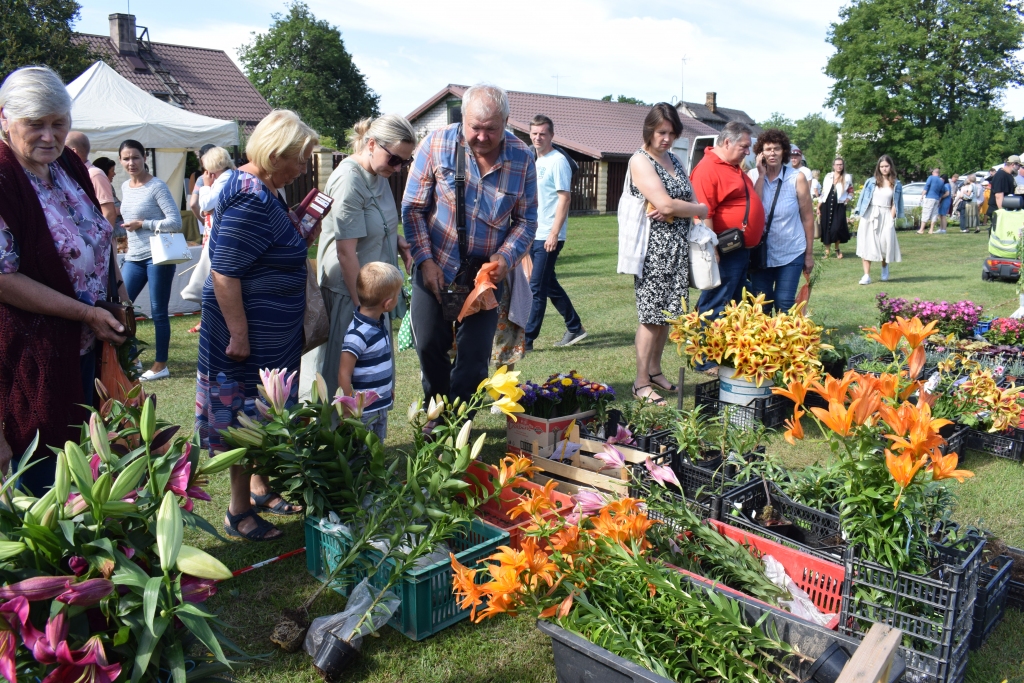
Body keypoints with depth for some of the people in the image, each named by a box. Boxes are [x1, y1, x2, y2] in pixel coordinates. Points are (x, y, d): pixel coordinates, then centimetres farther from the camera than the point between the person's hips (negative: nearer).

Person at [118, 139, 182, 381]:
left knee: (158, 312, 0)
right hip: (133, 258, 7)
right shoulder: (125, 187, 13)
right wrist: (128, 236, 14)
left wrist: (142, 224, -14)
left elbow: (175, 222, -14)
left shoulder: (157, 186, -9)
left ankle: (161, 365, 11)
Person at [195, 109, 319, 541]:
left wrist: (306, 231, 7)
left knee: (262, 417, 20)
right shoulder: (250, 201, -23)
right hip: (253, 335, -10)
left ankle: (260, 489, 37)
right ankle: (239, 513, 19)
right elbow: (224, 273, -26)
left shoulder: (263, 191, 9)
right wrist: (239, 335, -24)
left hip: (274, 334, 10)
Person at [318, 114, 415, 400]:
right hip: (348, 290, -9)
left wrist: (396, 240, 2)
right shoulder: (349, 181, -21)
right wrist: (362, 304, -18)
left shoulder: (378, 173, 7)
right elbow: (346, 250, -21)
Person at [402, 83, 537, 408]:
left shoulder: (522, 158, -6)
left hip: (486, 272, 1)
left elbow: (526, 219, 1)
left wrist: (505, 257, -15)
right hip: (436, 268, 0)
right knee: (429, 346, 7)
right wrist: (425, 260, -11)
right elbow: (412, 207, -4)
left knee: (474, 357, 2)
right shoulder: (436, 144, -10)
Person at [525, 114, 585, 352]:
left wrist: (554, 234, -20)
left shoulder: (558, 161, -10)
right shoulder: (536, 162, 15)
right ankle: (575, 328, 27)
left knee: (537, 288, -6)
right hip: (534, 235, 9)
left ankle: (526, 340, -1)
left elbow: (564, 198, -15)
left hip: (548, 236, -9)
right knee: (550, 285, 15)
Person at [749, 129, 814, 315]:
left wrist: (809, 254, 0)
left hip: (791, 254, -2)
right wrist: (761, 176, -12)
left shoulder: (797, 179, -3)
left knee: (784, 304, -3)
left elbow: (807, 217, 0)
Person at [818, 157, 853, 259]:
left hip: (839, 206, -2)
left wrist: (846, 200, -5)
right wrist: (819, 207, 7)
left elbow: (851, 192, 12)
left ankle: (837, 249, 12)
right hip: (826, 205, 2)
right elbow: (823, 192, 11)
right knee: (825, 228, 1)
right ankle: (827, 251, 11)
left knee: (836, 229, -11)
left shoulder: (847, 177, 4)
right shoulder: (828, 176, 9)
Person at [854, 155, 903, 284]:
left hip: (886, 216, 0)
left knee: (886, 243, -5)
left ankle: (885, 267, 27)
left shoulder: (896, 184, 7)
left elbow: (895, 203, 6)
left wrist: (892, 218, -5)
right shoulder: (871, 181, 5)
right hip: (869, 215, 0)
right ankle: (867, 275, -2)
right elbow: (864, 199, 4)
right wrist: (860, 216, -3)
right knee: (867, 244, -5)